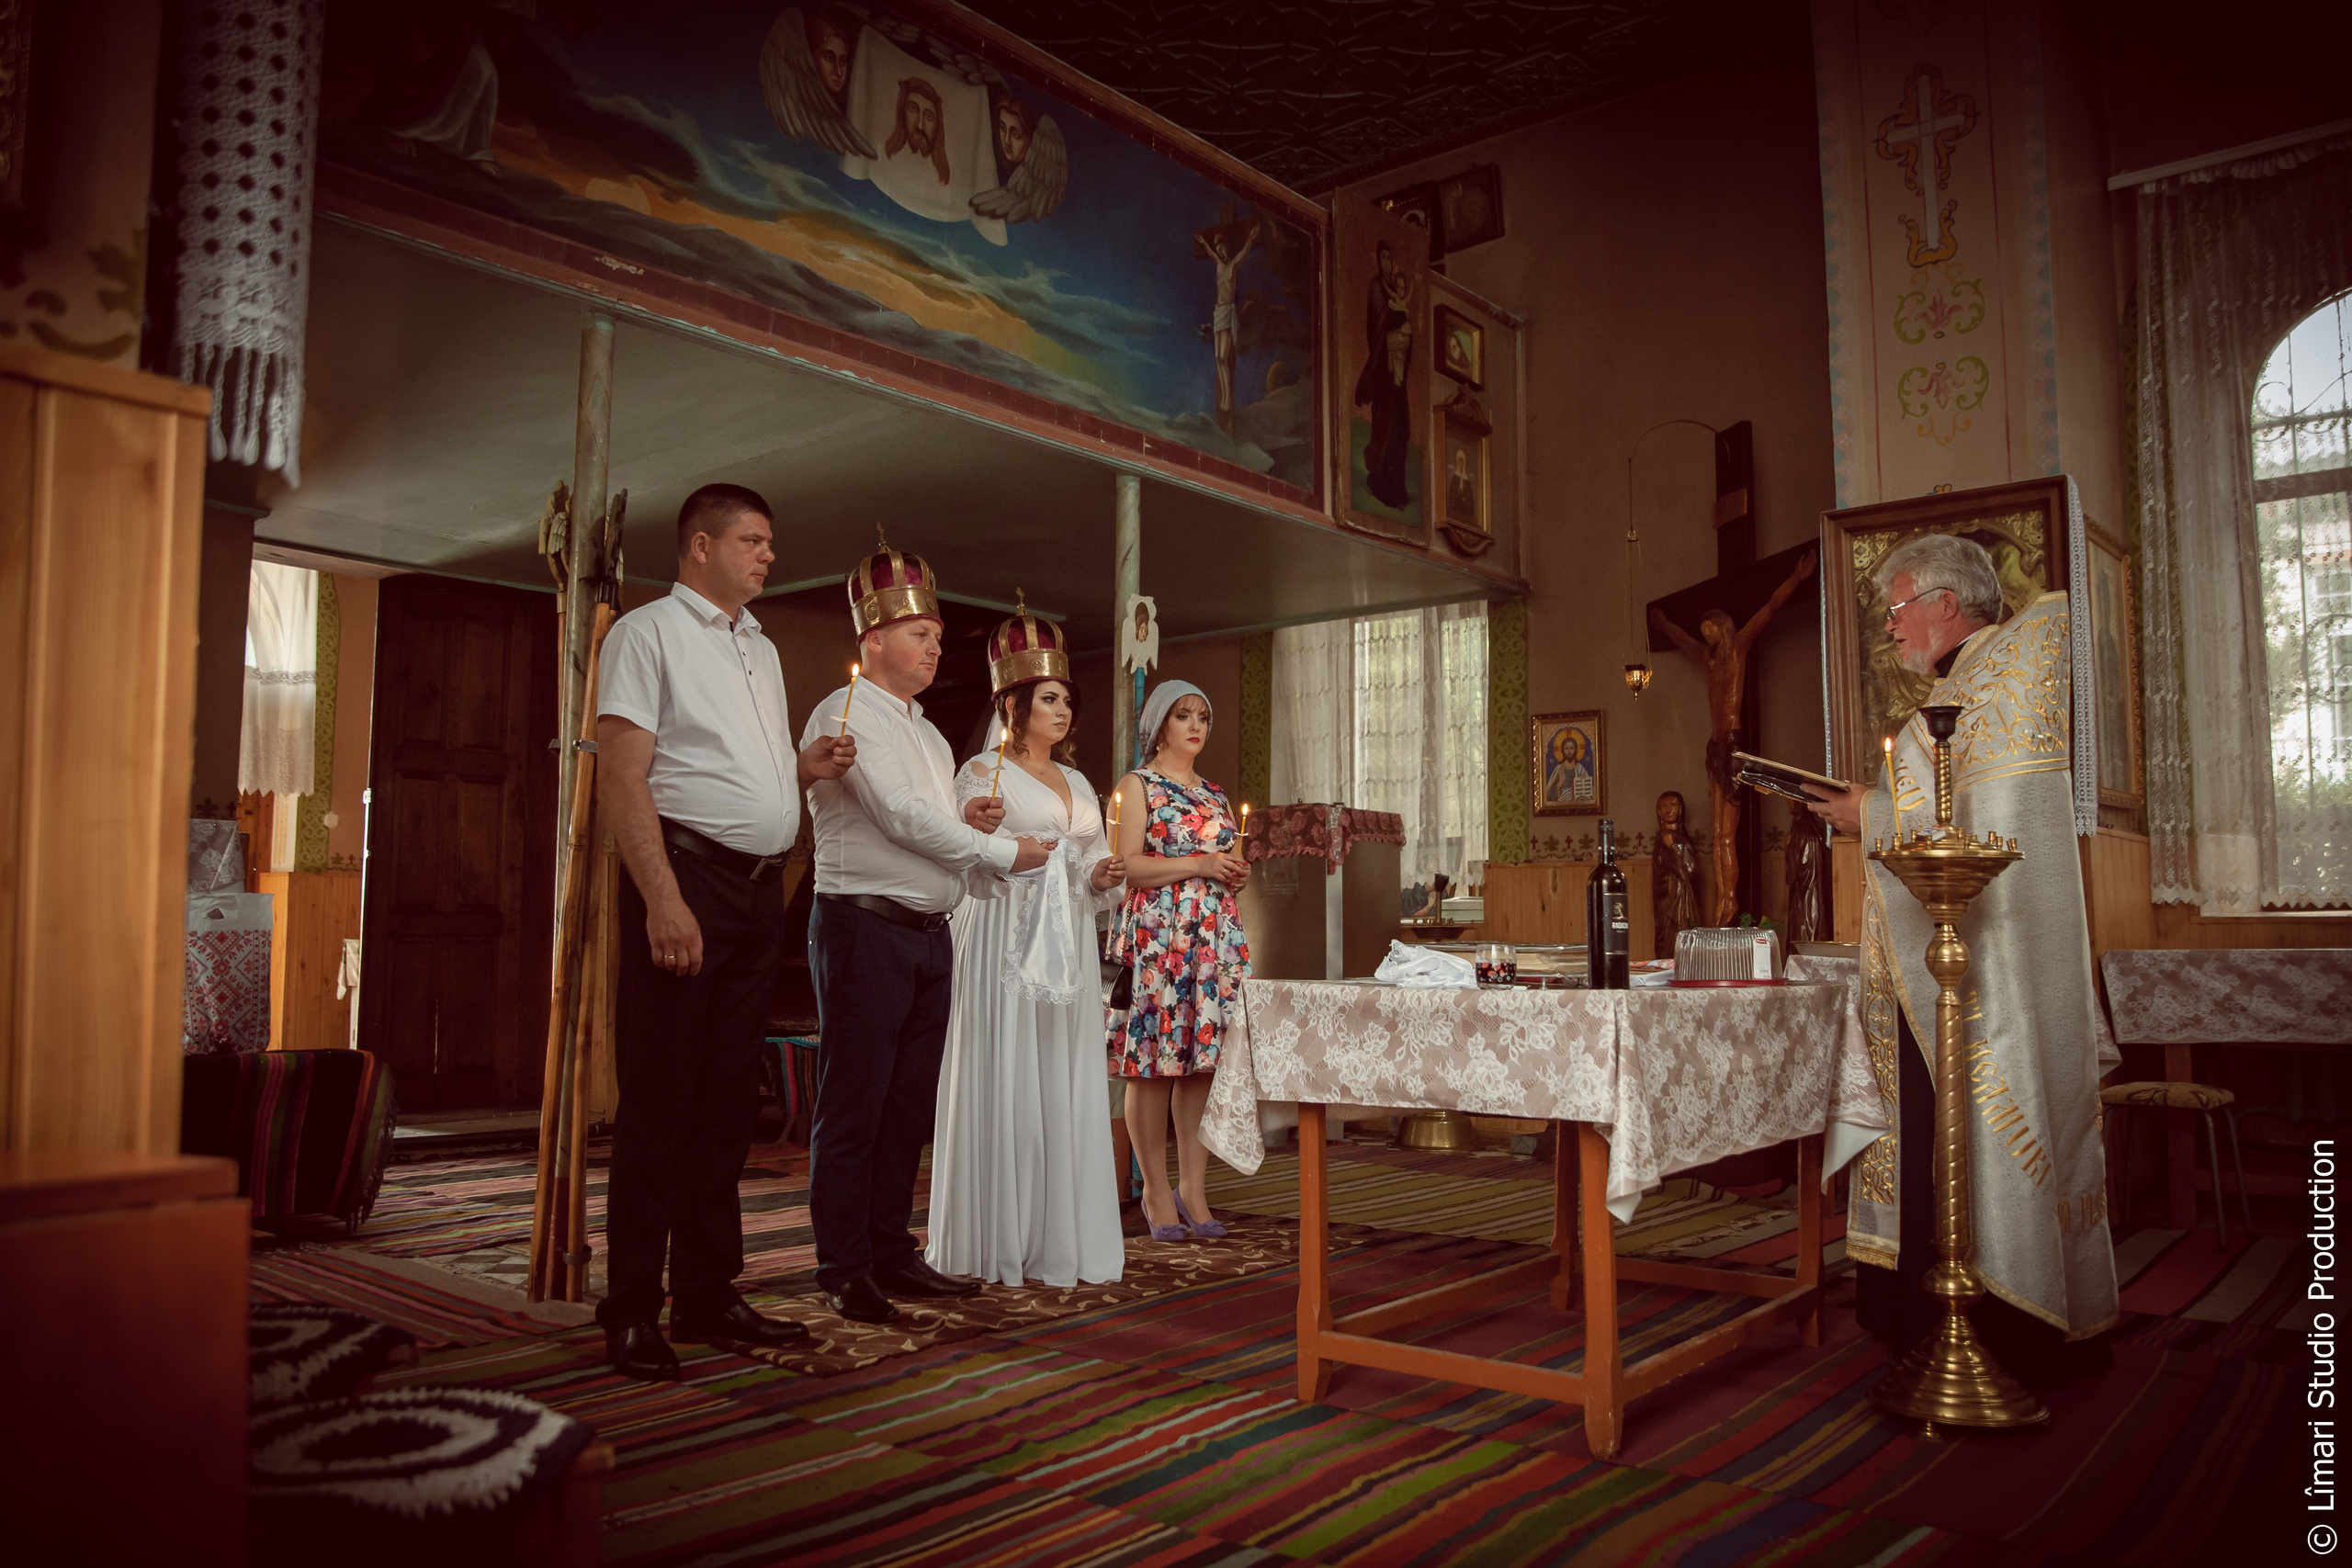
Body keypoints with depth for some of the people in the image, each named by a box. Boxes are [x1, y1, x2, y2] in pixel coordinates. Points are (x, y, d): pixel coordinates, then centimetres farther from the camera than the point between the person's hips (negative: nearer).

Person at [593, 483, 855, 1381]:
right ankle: (633, 1309, 5)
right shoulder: (648, 632, -1)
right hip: (687, 874, -7)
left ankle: (708, 1295, 19)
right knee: (659, 1098, -4)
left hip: (760, 890, 8)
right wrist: (664, 900, -21)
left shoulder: (762, 650, 23)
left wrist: (809, 768, 7)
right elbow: (622, 777, -11)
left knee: (728, 1100, 10)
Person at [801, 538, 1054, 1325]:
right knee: (853, 1106, -3)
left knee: (908, 1105, 11)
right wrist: (1003, 851, -9)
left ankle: (891, 1252, 20)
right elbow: (900, 818, -15)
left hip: (930, 932, 8)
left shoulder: (928, 735, 22)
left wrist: (966, 824, 2)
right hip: (865, 927, -8)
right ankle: (843, 1269, 4)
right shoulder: (849, 714, -6)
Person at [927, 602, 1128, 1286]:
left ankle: (1058, 1241, 13)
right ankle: (997, 1243, 3)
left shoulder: (1078, 782, 20)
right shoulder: (983, 773, 0)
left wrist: (1103, 877, 2)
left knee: (1067, 1087, 6)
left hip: (1069, 947, 7)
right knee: (1004, 1084, -5)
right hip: (1004, 945, -6)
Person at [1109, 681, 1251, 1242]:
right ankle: (1156, 1190, 2)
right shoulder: (1136, 785, 4)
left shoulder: (1215, 795, 22)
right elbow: (1127, 864, -8)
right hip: (1156, 934, -5)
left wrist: (1238, 873, 3)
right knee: (1153, 1063, -6)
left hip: (1216, 937, 6)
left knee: (1205, 1058, 2)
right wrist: (1197, 864, -13)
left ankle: (1193, 1186, 8)